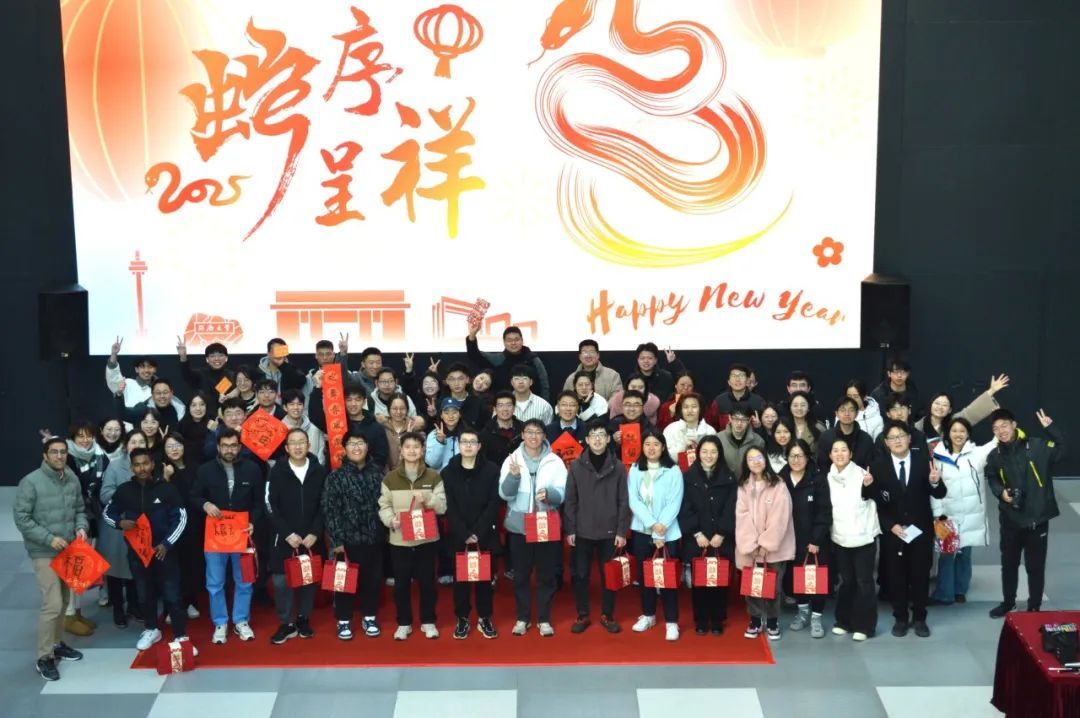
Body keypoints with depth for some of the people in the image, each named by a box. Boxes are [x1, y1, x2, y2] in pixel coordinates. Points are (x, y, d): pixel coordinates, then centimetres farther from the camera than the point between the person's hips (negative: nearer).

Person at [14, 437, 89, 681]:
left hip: (69, 550, 6)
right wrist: (49, 538, -21)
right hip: (44, 553, -6)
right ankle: (44, 657, -2)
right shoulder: (30, 482, -15)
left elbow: (80, 509, 11)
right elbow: (22, 518, -15)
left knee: (64, 601, 17)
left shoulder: (72, 479, 0)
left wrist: (81, 527, -10)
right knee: (52, 604, -12)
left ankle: (57, 644, 34)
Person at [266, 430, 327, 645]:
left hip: (311, 538, 1)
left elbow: (324, 506, 1)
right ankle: (286, 624, 9)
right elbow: (271, 507, -5)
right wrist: (287, 533, -13)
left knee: (310, 579, 7)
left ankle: (304, 619, 23)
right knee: (281, 581, -3)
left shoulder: (319, 472, 1)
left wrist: (315, 533, -10)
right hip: (284, 538, -1)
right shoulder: (277, 471, -2)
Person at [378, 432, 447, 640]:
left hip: (427, 538, 0)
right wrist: (391, 520, -20)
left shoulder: (433, 476, 2)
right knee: (401, 583, 7)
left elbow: (442, 506, -2)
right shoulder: (390, 478, 1)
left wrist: (427, 499, -20)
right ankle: (403, 623, 20)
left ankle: (428, 622, 22)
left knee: (427, 581, 8)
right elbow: (384, 506, -1)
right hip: (399, 539, 0)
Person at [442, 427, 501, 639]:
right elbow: (449, 507, -3)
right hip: (458, 536, 0)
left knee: (484, 577, 6)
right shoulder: (448, 472, 2)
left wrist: (478, 532, -13)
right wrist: (464, 534, -12)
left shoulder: (491, 470, -1)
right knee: (461, 577, 5)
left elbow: (493, 504, -5)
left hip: (485, 535, 0)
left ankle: (484, 618, 15)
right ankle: (462, 618, 15)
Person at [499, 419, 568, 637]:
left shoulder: (555, 461, 0)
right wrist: (513, 476, -26)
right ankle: (522, 618, 18)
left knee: (546, 574, 5)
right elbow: (505, 494, -7)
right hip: (518, 526, 0)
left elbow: (561, 494, -6)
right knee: (521, 574, 7)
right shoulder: (512, 460, 0)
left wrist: (548, 493, -28)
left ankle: (544, 619, 15)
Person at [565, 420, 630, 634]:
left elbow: (624, 502, 0)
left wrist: (622, 531, -4)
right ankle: (582, 615, 17)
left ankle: (607, 615, 19)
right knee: (580, 575, 5)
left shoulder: (618, 467, 0)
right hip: (583, 532, 0)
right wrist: (570, 529, -3)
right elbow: (570, 501, 1)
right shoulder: (576, 466, 0)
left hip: (609, 532, 0)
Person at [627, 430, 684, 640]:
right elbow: (633, 500, -4)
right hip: (641, 530, 3)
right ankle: (648, 615, 25)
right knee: (644, 574, 10)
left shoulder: (673, 471, -5)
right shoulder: (635, 470, 3)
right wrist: (652, 524, -16)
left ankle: (671, 621, 5)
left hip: (668, 532, -3)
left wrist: (661, 527, -17)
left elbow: (674, 503, -9)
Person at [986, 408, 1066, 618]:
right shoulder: (995, 455, 2)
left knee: (1035, 565, 7)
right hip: (1010, 518, 4)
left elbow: (1063, 450, -20)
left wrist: (1051, 428, -32)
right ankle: (1008, 602, 38)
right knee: (1009, 563, 18)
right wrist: (1000, 492, -3)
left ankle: (1034, 607, 24)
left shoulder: (1037, 446, -11)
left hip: (1037, 518, -4)